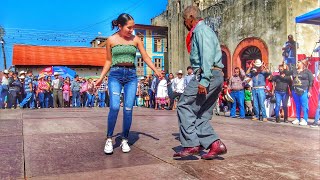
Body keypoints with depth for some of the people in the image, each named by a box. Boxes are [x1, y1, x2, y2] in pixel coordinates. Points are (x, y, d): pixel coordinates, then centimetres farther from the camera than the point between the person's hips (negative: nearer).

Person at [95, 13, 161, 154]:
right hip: (115, 75, -1)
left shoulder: (135, 39, 7)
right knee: (115, 107, -17)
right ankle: (109, 139, -2)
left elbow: (145, 57, 6)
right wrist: (101, 78, 7)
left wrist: (155, 70, -7)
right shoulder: (111, 40, 5)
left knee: (128, 109, -5)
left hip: (131, 75, 2)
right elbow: (109, 61, 12)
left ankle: (125, 140, 10)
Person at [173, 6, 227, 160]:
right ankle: (215, 144, 3)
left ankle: (191, 145, -7)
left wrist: (204, 80, -25)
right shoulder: (202, 31, 26)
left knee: (185, 107, -7)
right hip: (217, 77, 10)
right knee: (201, 115, 9)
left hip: (208, 75, -10)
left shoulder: (201, 30, -5)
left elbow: (207, 56, -19)